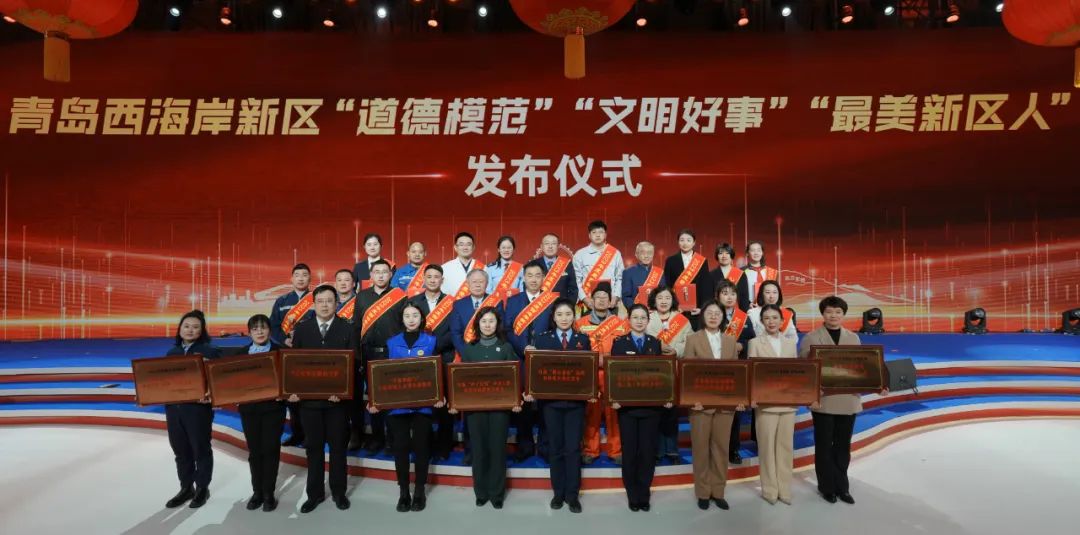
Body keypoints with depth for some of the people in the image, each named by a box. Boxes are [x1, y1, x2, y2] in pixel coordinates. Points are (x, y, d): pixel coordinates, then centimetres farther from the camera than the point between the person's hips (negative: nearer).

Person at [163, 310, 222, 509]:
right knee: (180, 450, 14)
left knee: (201, 449, 7)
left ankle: (202, 488, 21)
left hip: (198, 407, -5)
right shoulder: (172, 352, 12)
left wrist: (210, 394, -31)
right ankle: (186, 487, 28)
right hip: (173, 407, 6)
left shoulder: (210, 351, -7)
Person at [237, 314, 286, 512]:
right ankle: (257, 492, 23)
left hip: (272, 408, -3)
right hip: (249, 408, 3)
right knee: (254, 451, 11)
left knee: (270, 450, 3)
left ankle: (269, 493, 14)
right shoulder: (242, 353, 7)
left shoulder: (279, 351, -3)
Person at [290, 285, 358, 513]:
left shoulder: (347, 329, -2)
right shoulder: (302, 328, 5)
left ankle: (338, 491, 22)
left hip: (337, 397, -1)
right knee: (313, 446, 10)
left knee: (338, 445, 8)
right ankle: (315, 493, 21)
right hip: (309, 397, 2)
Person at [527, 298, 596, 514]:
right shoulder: (542, 339, 5)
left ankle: (573, 494, 11)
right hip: (551, 401, 0)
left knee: (573, 448, 1)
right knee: (555, 448, 8)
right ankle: (558, 492, 19)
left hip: (576, 401, 0)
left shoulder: (583, 340, 6)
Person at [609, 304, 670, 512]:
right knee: (629, 451, 5)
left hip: (651, 405, 2)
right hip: (627, 405, -1)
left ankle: (644, 494, 18)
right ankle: (632, 495, 18)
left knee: (648, 451, 5)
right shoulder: (619, 342, 2)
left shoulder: (655, 343, 8)